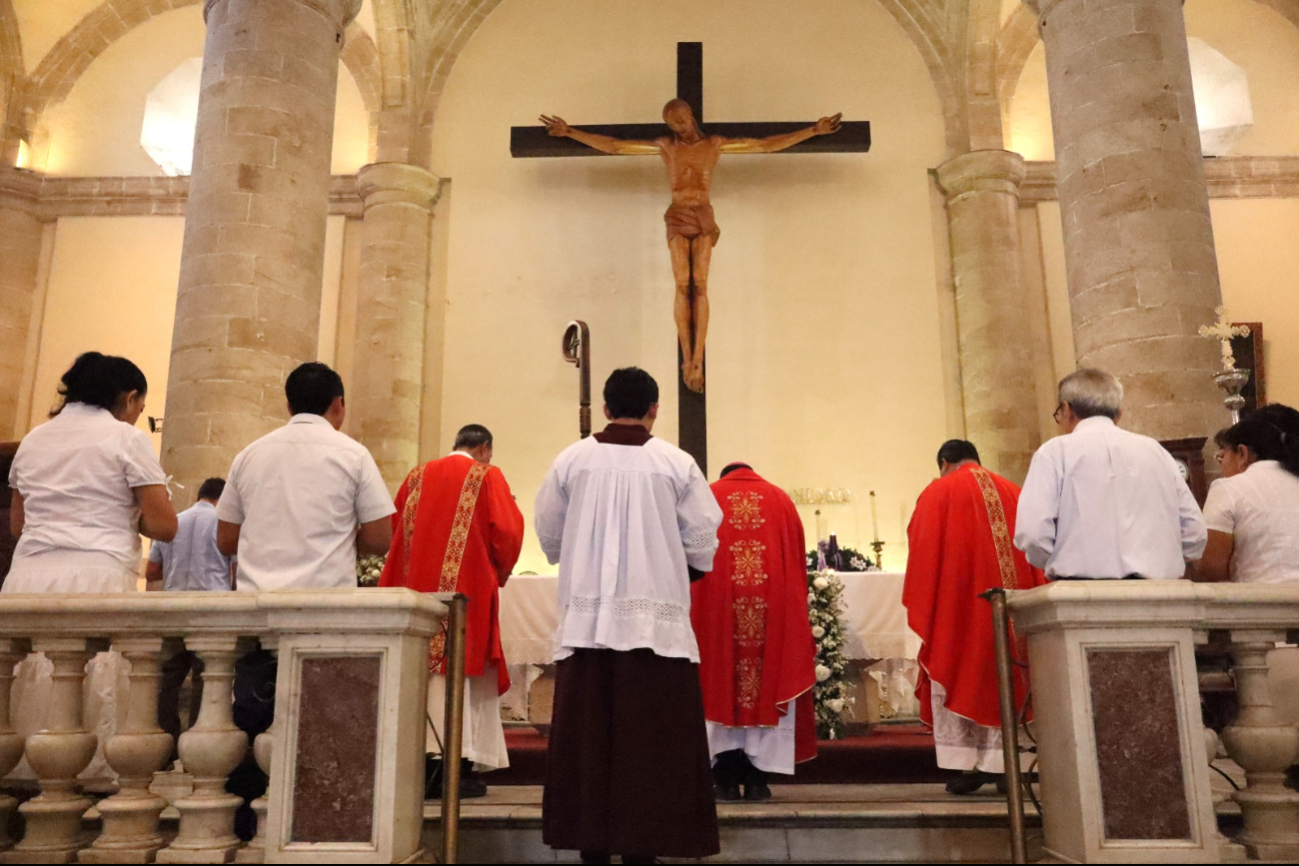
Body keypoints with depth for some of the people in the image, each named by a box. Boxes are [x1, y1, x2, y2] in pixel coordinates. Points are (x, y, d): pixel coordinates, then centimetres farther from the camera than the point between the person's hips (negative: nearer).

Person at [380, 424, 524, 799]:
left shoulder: (417, 477, 12)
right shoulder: (487, 477, -1)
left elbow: (395, 532, 14)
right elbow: (507, 532, -8)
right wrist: (498, 573, 8)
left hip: (418, 590, 4)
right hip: (467, 590, -4)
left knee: (425, 670, 8)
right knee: (464, 671, 0)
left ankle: (422, 766, 9)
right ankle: (462, 766, -1)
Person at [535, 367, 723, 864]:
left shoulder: (571, 460, 1)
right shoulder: (677, 463, -2)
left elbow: (548, 535, 8)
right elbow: (702, 541, 0)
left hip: (585, 620, 2)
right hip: (655, 621, -1)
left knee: (587, 737, 8)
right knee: (649, 740, 4)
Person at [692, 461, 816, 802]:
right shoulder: (781, 499, 13)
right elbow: (797, 562, 12)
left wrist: (690, 616, 10)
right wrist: (795, 611, 18)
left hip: (715, 607, -1)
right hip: (774, 605, 1)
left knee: (719, 687, 5)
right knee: (771, 684, 6)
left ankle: (726, 779, 4)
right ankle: (757, 779, 6)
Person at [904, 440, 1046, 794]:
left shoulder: (938, 492, 0)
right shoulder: (1013, 493, 12)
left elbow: (923, 553, -5)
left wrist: (920, 609, -1)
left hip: (956, 605, -4)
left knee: (955, 680, 5)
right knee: (1001, 680, 11)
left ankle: (964, 765, 0)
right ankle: (998, 763, 9)